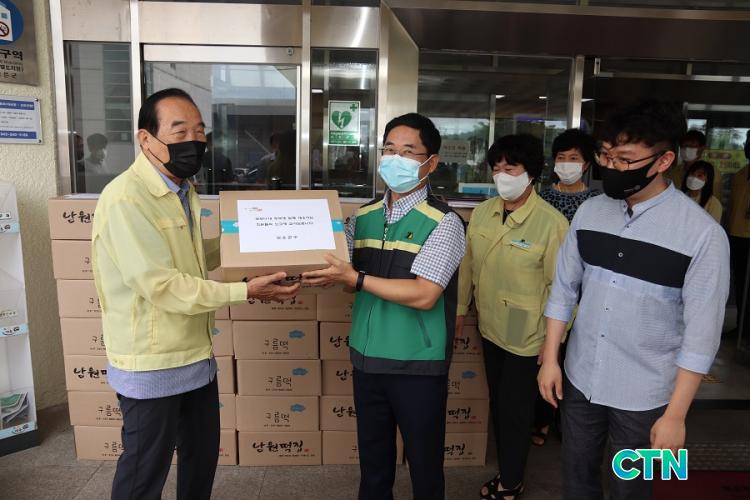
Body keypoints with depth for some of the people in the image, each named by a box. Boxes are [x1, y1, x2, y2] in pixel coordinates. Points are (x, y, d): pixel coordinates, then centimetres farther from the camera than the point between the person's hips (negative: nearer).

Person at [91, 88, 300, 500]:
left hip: (195, 355, 9)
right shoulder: (125, 198, -22)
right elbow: (161, 285, -26)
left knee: (203, 454, 23)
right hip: (151, 365, -9)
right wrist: (244, 291, -25)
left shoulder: (183, 191, 8)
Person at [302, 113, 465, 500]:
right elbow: (340, 269, 6)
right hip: (367, 359, 5)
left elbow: (423, 294, -21)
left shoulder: (443, 222, -12)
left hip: (418, 367, -4)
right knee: (372, 461, 21)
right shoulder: (363, 216, 5)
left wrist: (356, 279, -25)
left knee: (424, 464, 15)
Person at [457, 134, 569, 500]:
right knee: (498, 404, 20)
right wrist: (460, 309, 13)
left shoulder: (551, 223, -19)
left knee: (515, 409, 10)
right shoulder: (481, 213, -1)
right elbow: (468, 265, 8)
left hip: (526, 335, -6)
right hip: (490, 327, 6)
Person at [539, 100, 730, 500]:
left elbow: (701, 333, -14)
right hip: (579, 379, 3)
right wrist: (549, 358, 2)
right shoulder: (589, 212, -4)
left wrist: (675, 414, -12)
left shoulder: (703, 233, -16)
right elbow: (564, 289, 3)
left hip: (644, 395, -3)